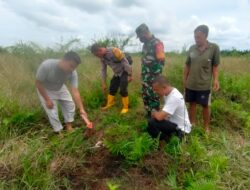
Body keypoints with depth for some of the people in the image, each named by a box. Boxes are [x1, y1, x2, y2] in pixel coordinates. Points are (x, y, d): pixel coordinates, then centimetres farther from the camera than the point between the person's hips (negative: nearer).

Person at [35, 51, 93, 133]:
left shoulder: (72, 73, -30)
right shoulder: (46, 65, -38)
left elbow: (75, 91, -33)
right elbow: (38, 83, -24)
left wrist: (82, 110, -38)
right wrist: (47, 99, -21)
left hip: (60, 88, 4)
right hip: (45, 90, -3)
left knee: (70, 104, 1)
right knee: (52, 111, -5)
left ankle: (69, 126, 20)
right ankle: (59, 132, 14)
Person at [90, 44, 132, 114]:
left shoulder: (114, 51, -29)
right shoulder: (102, 58, -4)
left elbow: (125, 62, -24)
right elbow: (103, 70, 5)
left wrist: (129, 75, -20)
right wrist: (103, 83, 7)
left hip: (124, 72, -7)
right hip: (116, 73, 7)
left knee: (123, 90, -9)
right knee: (112, 88, 10)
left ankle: (125, 107, 7)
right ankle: (109, 104, 30)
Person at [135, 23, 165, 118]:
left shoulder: (157, 43, -15)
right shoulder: (145, 44, 12)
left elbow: (161, 60, -19)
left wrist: (157, 75, -20)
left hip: (153, 76, -8)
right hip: (145, 76, 9)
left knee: (153, 95, 1)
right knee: (145, 95, 14)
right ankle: (149, 113, 30)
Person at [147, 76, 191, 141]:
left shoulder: (174, 97, -29)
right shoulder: (168, 92, 0)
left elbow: (159, 117, -33)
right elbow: (163, 114, 16)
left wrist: (154, 112, -12)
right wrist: (156, 113, -3)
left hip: (181, 128, -10)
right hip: (175, 123, 10)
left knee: (152, 122, -24)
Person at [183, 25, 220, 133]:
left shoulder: (214, 48, -6)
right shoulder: (192, 48, 1)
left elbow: (215, 66, -2)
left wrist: (216, 80, -12)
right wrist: (184, 79, 9)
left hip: (204, 85, -2)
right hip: (190, 84, 3)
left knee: (205, 106, 9)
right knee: (192, 104, 13)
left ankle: (206, 127, 27)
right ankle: (192, 124, 30)